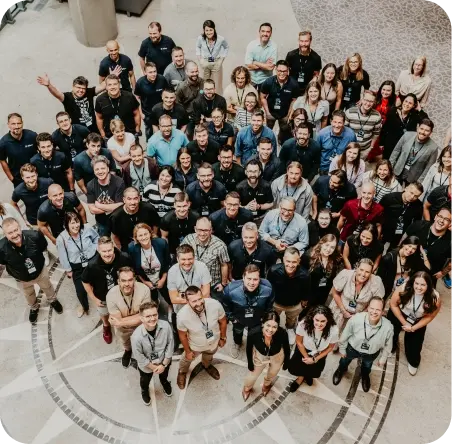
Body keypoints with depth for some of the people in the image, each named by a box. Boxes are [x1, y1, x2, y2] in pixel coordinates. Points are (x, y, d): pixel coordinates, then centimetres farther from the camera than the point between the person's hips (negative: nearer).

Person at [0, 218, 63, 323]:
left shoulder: (34, 236, -38)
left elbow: (44, 247, -12)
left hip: (40, 271, 0)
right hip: (22, 279, 0)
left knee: (47, 287, 31)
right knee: (29, 295, 31)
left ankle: (53, 300, 64)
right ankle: (34, 308, 64)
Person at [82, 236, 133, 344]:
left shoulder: (124, 258, -34)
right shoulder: (93, 265, -35)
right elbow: (85, 282, -15)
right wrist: (94, 299, -10)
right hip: (102, 297, 0)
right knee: (104, 314, 31)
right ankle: (106, 326, 66)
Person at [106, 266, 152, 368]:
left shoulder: (144, 290, -36)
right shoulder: (111, 295, -34)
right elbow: (117, 321, -28)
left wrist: (121, 321, -35)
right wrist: (136, 318, -32)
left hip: (141, 325, -1)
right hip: (123, 328, 1)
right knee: (124, 342, 31)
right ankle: (128, 350, 65)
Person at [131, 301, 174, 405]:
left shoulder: (165, 326, -35)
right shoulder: (136, 336, -40)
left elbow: (170, 345, -18)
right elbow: (140, 357, -23)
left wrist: (164, 364, -14)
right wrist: (154, 367, -14)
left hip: (164, 361, 2)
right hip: (146, 365, -2)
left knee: (164, 376, 37)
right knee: (145, 381, 33)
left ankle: (165, 383, 73)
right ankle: (144, 391, 68)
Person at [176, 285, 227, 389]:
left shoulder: (215, 305, -38)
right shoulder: (182, 315, -39)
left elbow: (223, 321, -14)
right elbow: (182, 335, -18)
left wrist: (223, 338, 0)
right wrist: (187, 351, -4)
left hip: (213, 342, 2)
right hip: (195, 345, -1)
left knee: (208, 357, 36)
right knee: (187, 359, 32)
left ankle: (207, 365, 72)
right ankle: (182, 372, 67)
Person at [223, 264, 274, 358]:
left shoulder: (267, 288, -36)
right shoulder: (231, 289, -40)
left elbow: (270, 304, -11)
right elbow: (225, 305, -15)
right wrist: (230, 317, -5)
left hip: (257, 320, 0)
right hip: (238, 319, 0)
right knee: (237, 332, 34)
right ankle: (237, 344, 68)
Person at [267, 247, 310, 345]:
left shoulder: (304, 275, -38)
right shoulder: (274, 270, -39)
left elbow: (306, 293, -14)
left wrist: (303, 305, 3)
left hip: (295, 305, 1)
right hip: (276, 302, 0)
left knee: (292, 320, 35)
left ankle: (290, 329, 70)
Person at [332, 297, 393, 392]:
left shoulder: (388, 327, -37)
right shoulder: (356, 319, -40)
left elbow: (387, 345, -13)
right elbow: (345, 334, -18)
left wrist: (383, 358, 2)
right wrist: (342, 348, -3)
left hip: (372, 353, 1)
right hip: (352, 348, 0)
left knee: (367, 366, 36)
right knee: (344, 360, 34)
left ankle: (365, 376, 73)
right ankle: (341, 370, 71)